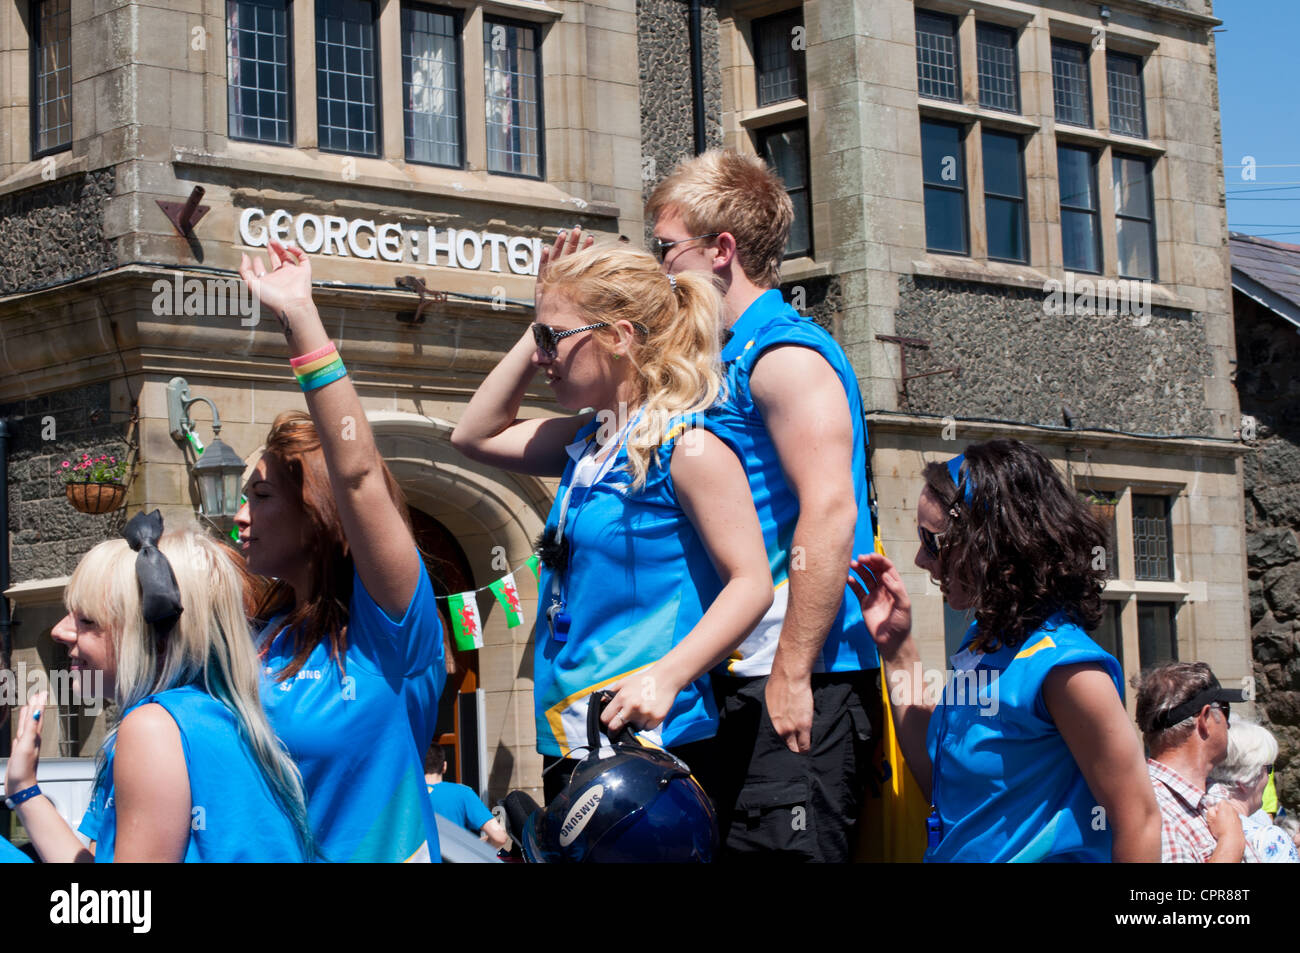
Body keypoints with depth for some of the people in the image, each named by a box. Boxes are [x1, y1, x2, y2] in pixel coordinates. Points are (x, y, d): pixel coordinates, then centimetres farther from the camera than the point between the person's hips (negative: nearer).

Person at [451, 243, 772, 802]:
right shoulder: (588, 443, 14)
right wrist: (539, 333, 15)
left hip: (650, 737, -9)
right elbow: (475, 435, 25)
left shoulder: (687, 446, -12)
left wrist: (665, 677, -28)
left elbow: (750, 583, -16)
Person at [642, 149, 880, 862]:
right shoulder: (730, 361, 20)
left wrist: (792, 675, -21)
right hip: (739, 683, 10)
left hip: (803, 690, -10)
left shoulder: (787, 354, -10)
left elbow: (830, 513, -20)